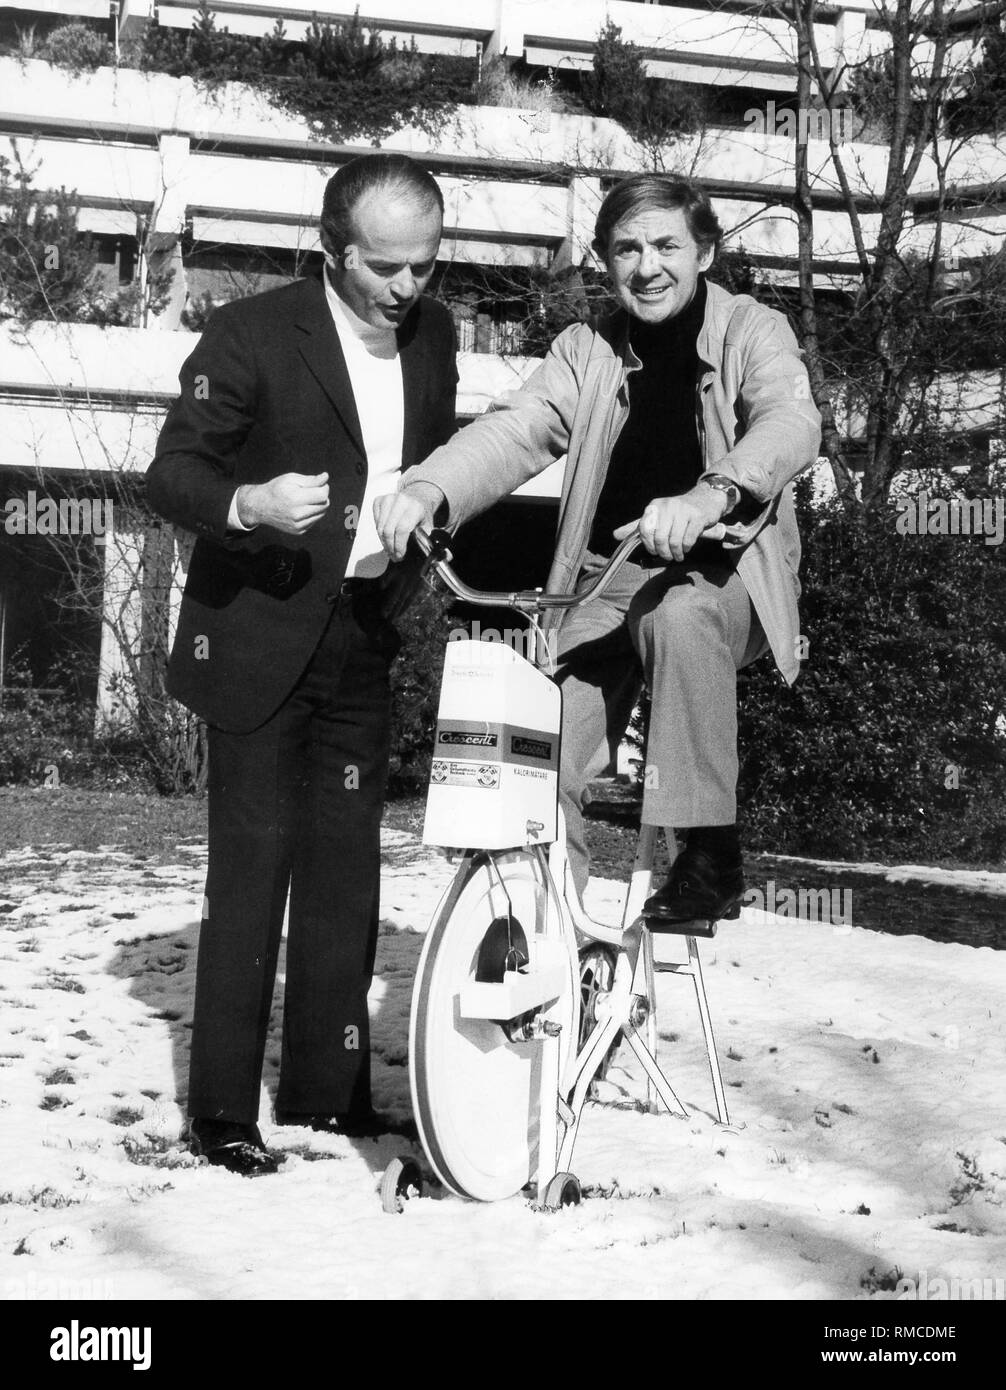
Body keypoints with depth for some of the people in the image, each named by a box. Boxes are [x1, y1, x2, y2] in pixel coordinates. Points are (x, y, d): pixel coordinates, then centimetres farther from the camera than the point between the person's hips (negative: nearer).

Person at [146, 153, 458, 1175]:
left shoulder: (432, 336, 7)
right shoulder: (250, 336, -11)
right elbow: (170, 472, -12)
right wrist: (248, 504, -31)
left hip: (364, 642, 6)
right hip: (260, 640, -6)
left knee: (347, 870, 10)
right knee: (252, 869, -5)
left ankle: (327, 1085, 22)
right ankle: (221, 1108, 4)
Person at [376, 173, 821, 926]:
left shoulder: (752, 331, -1)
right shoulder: (587, 350, 9)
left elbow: (792, 423, -22)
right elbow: (516, 429, -7)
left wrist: (710, 496, -44)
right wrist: (429, 488, -30)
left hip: (723, 570, -3)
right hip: (607, 578, 3)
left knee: (679, 613, -37)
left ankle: (711, 853, -26)